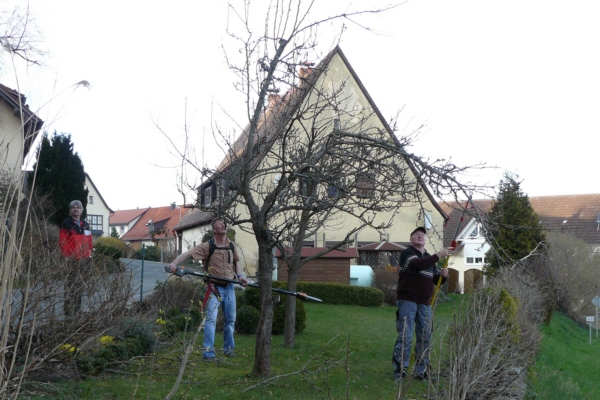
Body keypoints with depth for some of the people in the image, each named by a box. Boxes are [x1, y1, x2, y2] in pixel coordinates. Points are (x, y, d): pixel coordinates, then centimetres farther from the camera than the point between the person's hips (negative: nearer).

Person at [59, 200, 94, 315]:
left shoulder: (85, 225, 17)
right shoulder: (66, 224, -3)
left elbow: (89, 241, 21)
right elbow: (62, 242, -8)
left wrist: (89, 253, 11)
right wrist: (67, 256, -14)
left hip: (84, 259, 6)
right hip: (72, 260, -6)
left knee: (80, 285, 11)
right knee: (71, 284, -6)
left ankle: (77, 309, 19)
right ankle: (69, 310, -2)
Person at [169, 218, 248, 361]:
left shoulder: (231, 246, 5)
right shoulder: (207, 246, -11)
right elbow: (188, 254, -19)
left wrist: (240, 275, 3)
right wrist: (175, 263, -35)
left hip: (229, 287, 5)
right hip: (214, 287, -5)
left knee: (230, 319, 13)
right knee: (211, 318, -12)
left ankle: (229, 348, 30)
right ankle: (208, 352, -9)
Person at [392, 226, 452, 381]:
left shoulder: (429, 258, 19)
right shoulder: (406, 253, -3)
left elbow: (435, 280, 19)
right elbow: (418, 264, -24)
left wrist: (443, 275, -4)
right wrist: (439, 255, -25)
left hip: (425, 303, 7)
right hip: (407, 300, -6)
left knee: (425, 337, 8)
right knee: (405, 337, -8)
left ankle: (421, 370, 18)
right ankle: (399, 370, -4)